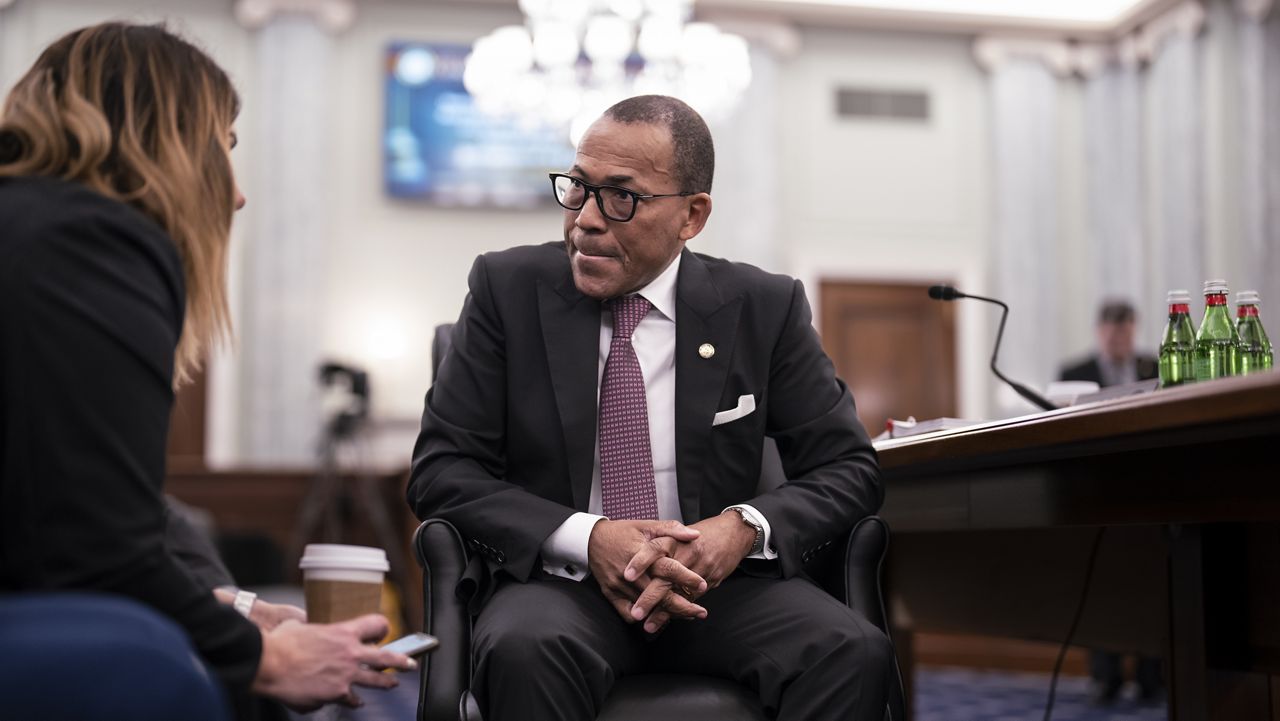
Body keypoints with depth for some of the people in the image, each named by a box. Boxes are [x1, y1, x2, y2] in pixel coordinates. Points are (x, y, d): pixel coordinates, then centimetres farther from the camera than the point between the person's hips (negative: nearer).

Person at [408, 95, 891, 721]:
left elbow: (848, 468, 5)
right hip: (559, 580, -1)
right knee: (524, 650, -37)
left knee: (854, 651, -27)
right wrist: (586, 538, -19)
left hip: (717, 578, 2)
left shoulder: (764, 308, 4)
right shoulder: (508, 288, 1)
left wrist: (745, 527, -17)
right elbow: (441, 468, -2)